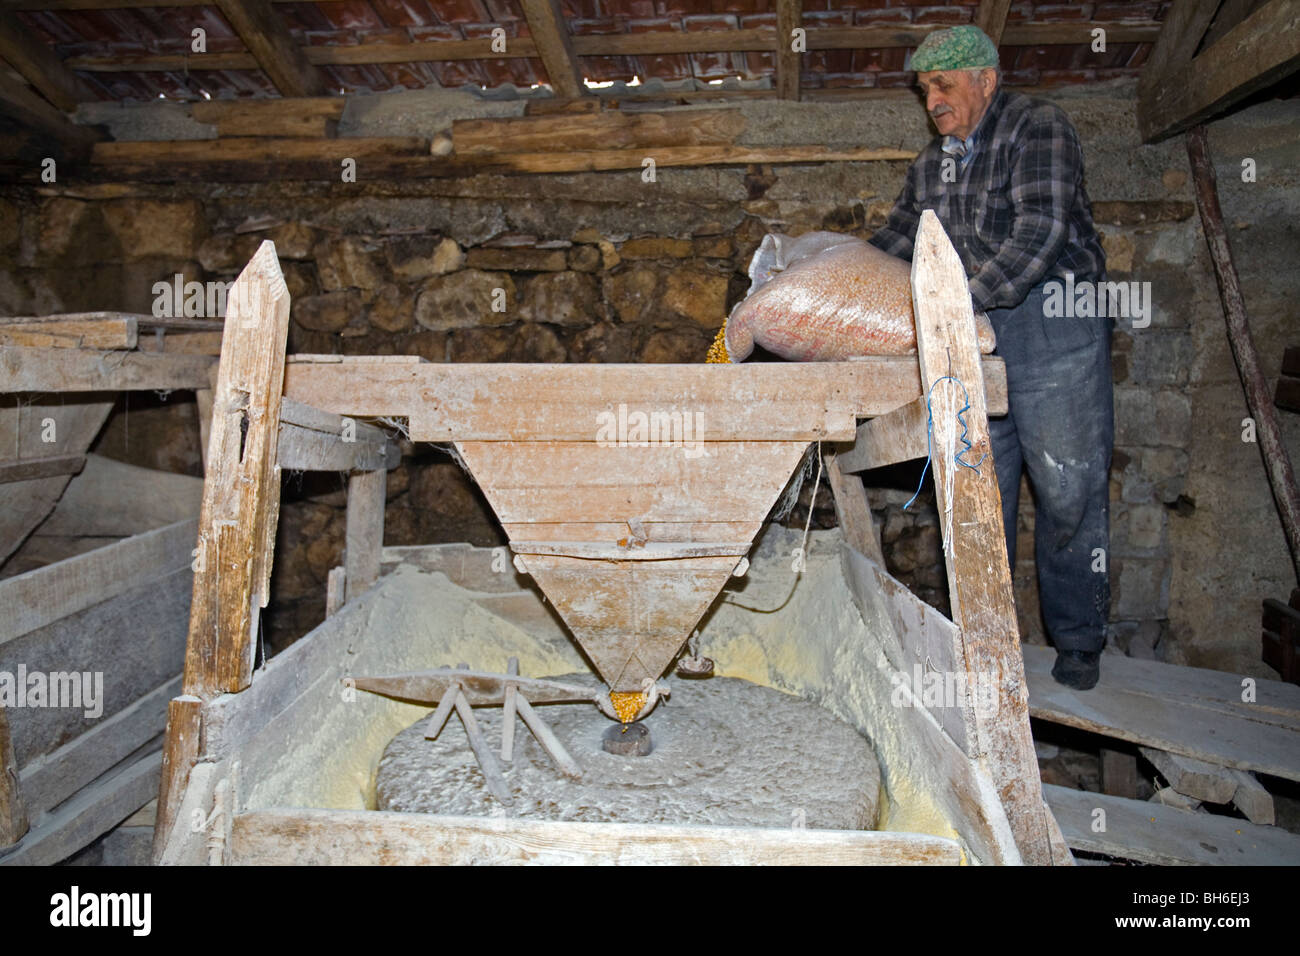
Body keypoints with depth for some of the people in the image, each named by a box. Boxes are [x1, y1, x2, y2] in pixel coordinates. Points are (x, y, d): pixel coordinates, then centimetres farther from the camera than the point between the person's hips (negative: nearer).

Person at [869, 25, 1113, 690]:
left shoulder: (1038, 128, -3)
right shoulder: (931, 165, 17)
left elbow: (1040, 231, -17)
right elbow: (891, 247, 21)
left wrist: (965, 297, -26)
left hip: (1051, 328, -5)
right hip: (970, 340, 5)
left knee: (1068, 492, 0)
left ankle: (1077, 641, 16)